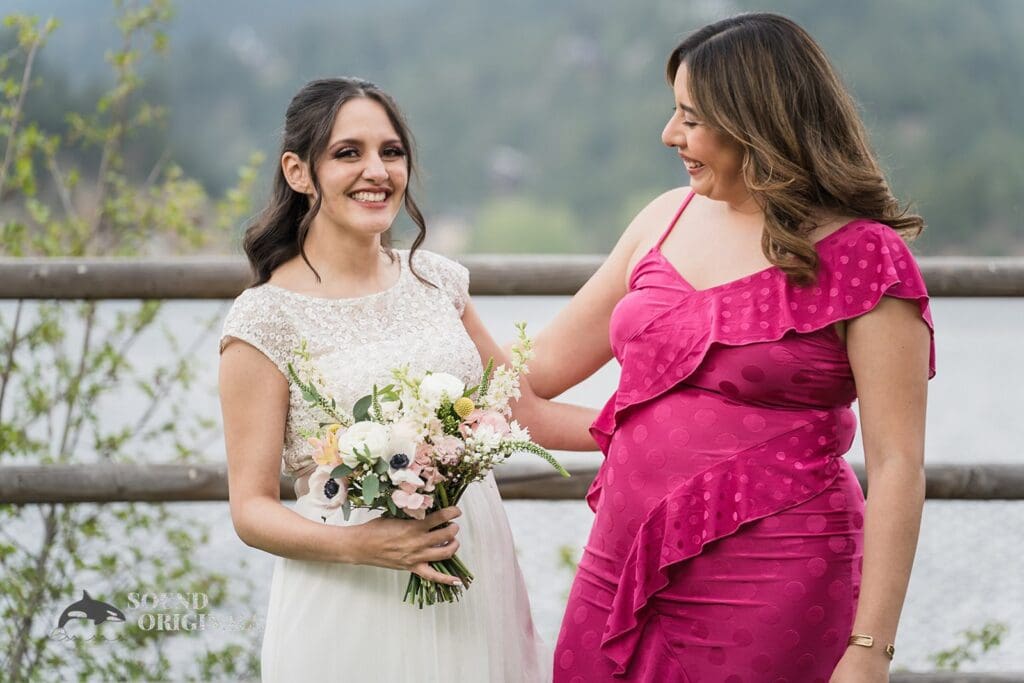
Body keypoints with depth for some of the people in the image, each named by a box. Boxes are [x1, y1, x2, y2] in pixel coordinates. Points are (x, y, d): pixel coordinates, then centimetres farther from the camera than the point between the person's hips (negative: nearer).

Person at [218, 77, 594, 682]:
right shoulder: (268, 319, -8)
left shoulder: (437, 280, 6)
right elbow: (252, 508, -8)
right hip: (354, 606, -4)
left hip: (477, 582, 5)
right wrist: (360, 545, -24)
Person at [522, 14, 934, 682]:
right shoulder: (669, 219, 8)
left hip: (765, 591, -6)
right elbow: (541, 369, 17)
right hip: (621, 569, 6)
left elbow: (897, 465, -12)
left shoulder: (860, 257, -9)